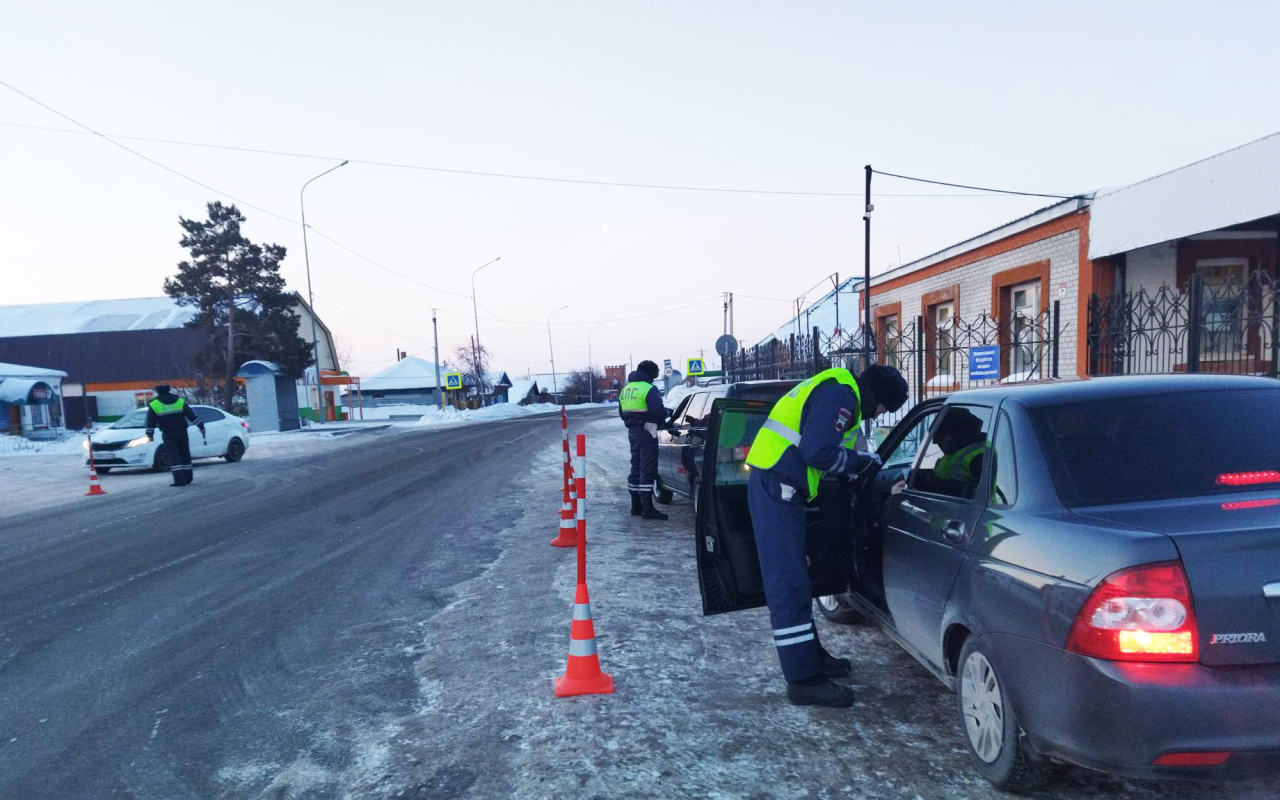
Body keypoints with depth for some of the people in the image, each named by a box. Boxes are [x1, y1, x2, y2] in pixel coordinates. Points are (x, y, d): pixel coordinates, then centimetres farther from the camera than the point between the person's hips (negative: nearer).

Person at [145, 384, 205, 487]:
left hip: (168, 435, -2)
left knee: (174, 457, -2)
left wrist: (150, 434, 8)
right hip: (182, 433, 2)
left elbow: (151, 422, -1)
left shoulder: (154, 405, -2)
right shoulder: (180, 401, 3)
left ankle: (179, 479, -11)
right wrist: (201, 426, 7)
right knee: (185, 455, 12)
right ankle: (188, 477, 18)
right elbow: (192, 415, 3)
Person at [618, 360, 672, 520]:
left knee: (636, 468, 17)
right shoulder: (649, 389, -13)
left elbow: (622, 413, 20)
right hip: (646, 433, -8)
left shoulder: (625, 390, 14)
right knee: (647, 470, -7)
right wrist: (668, 413, 0)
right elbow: (658, 411, -20)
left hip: (632, 433, 8)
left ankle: (636, 506, 22)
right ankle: (647, 509, -8)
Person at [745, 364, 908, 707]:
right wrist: (861, 461, -5)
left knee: (792, 579, 18)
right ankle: (804, 680, -4)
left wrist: (861, 463, 16)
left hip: (774, 487, 11)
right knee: (789, 584, -8)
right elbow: (818, 452, -21)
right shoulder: (841, 395, -11)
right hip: (778, 489, -11)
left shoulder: (836, 391, 22)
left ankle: (811, 656, 31)